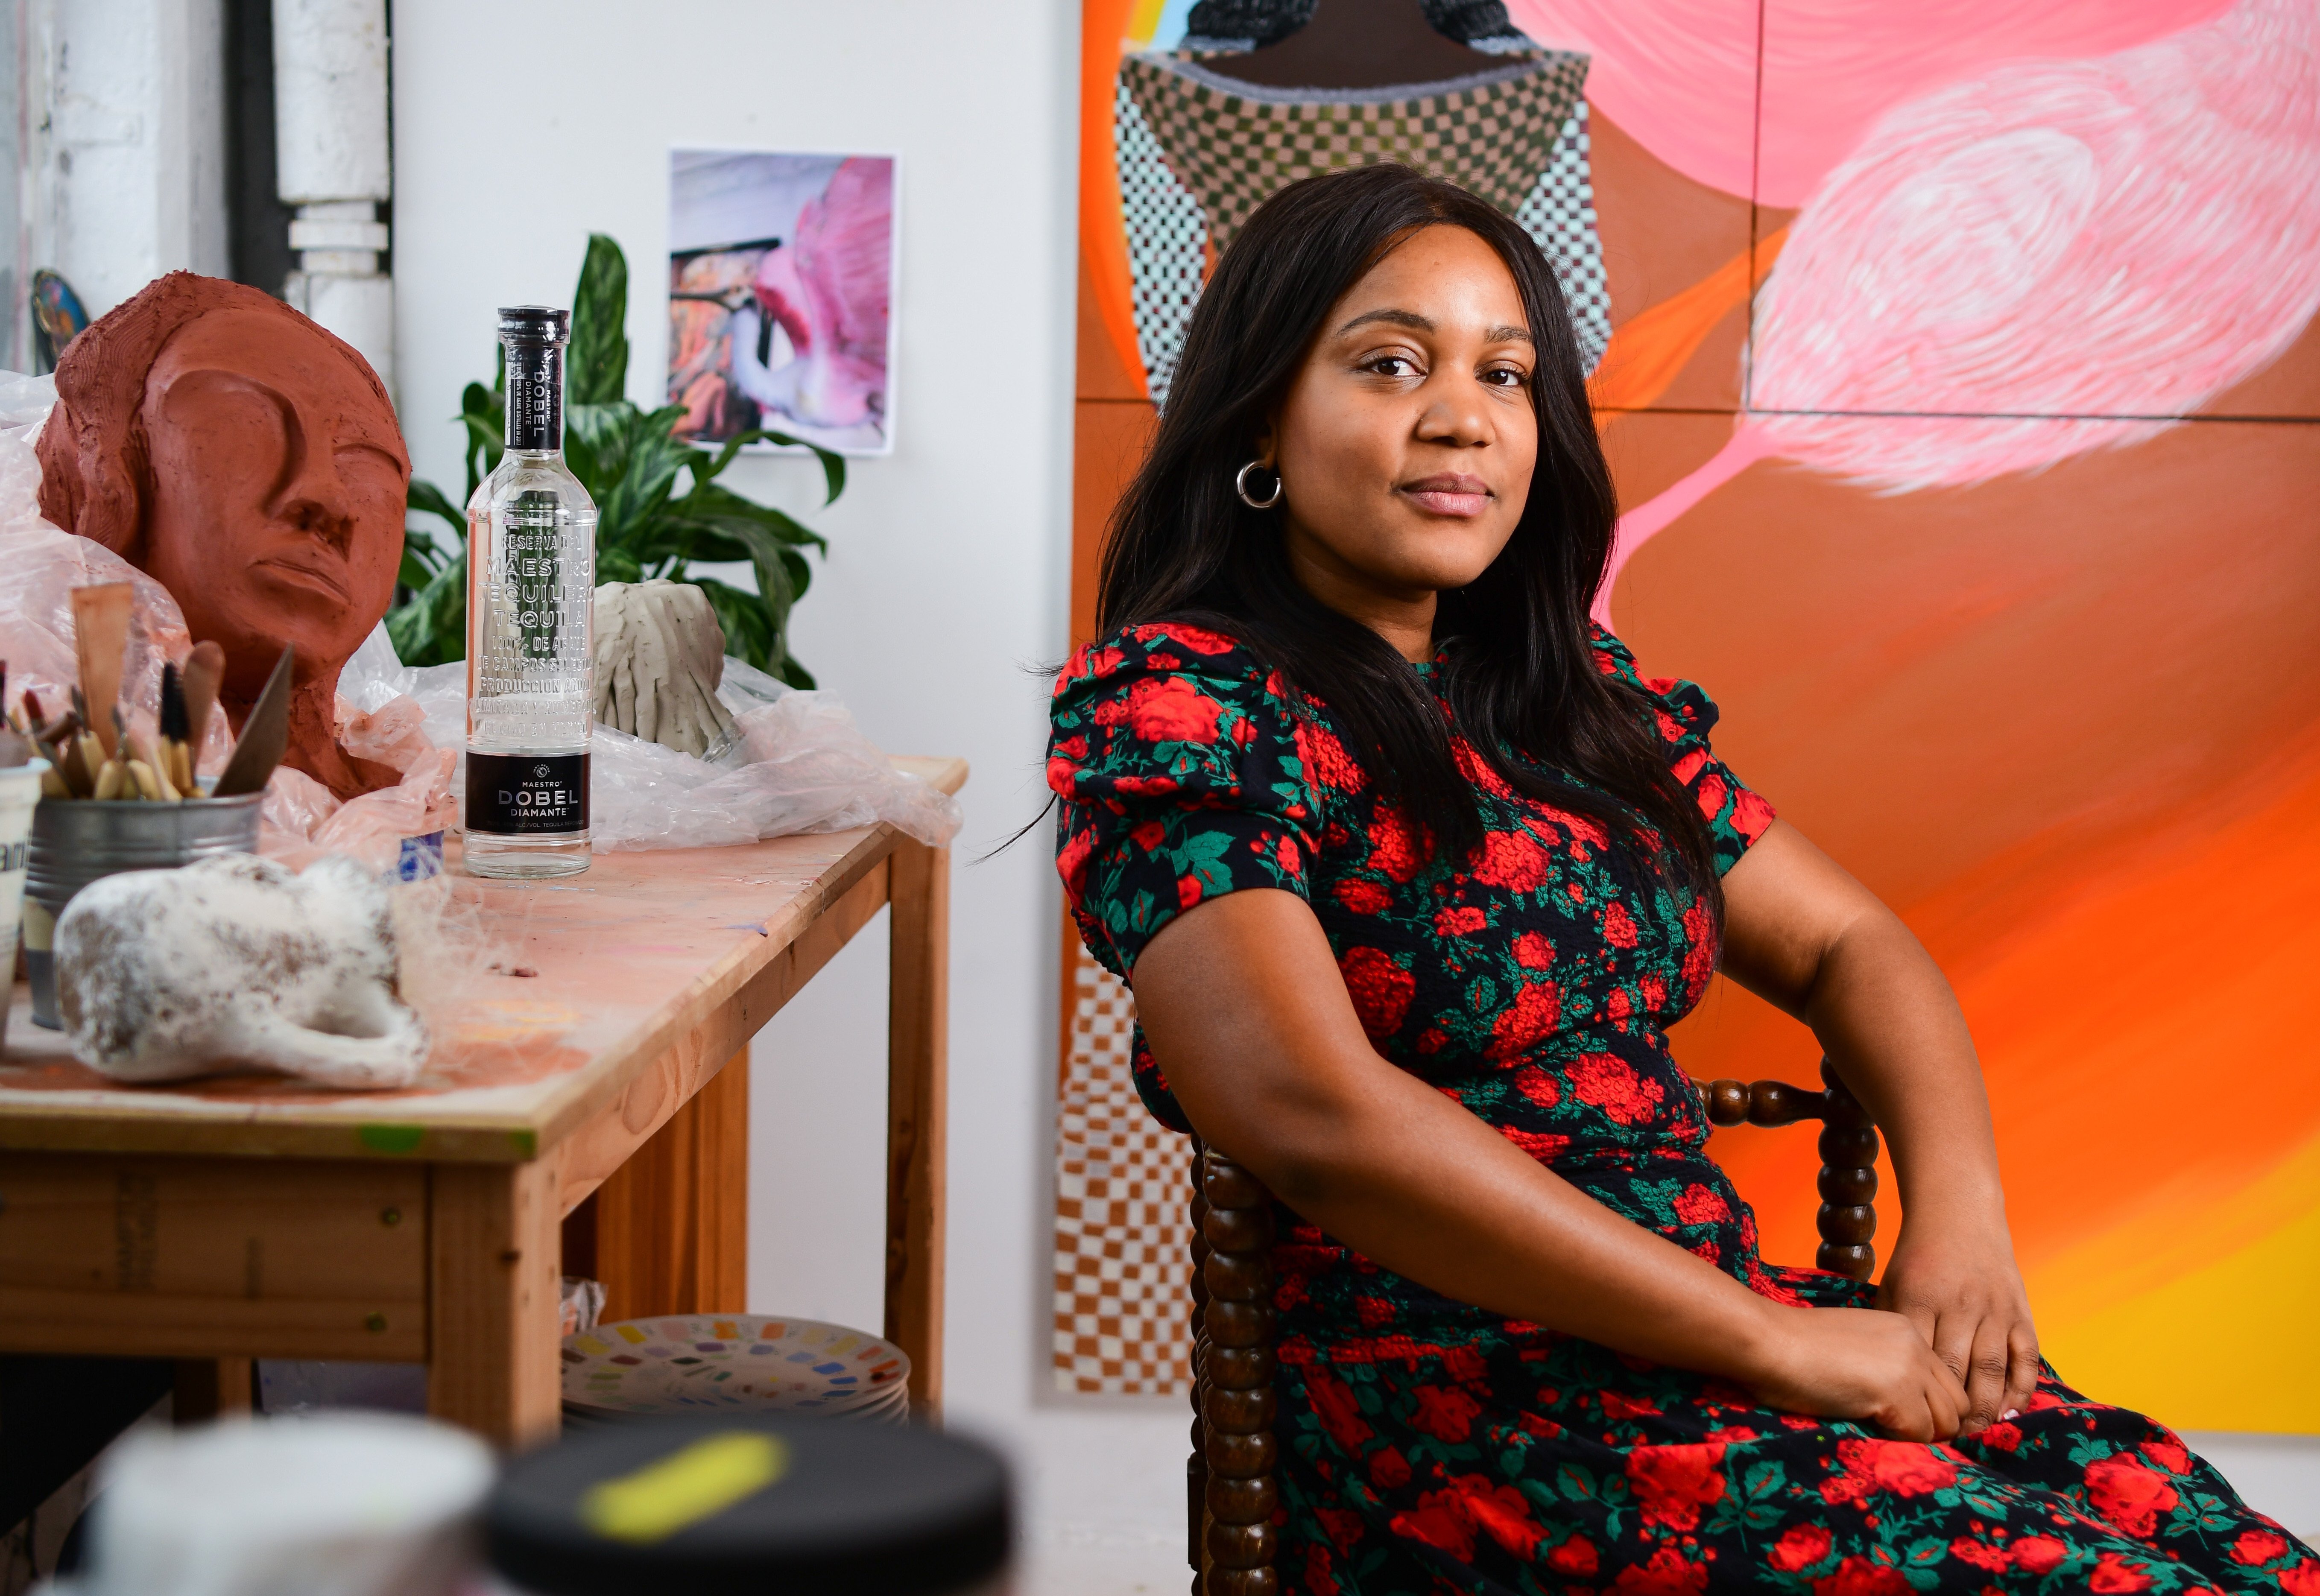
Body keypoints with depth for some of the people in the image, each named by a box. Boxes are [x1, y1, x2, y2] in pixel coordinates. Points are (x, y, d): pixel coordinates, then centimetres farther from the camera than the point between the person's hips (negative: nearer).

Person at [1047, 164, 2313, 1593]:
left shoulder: (1575, 697, 16)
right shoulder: (1166, 702, -6)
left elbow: (1849, 941, 20)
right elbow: (1317, 1111, -19)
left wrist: (1960, 1207, -2)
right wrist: (1771, 1340, -17)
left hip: (1722, 1313, 7)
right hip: (1450, 1405, -6)